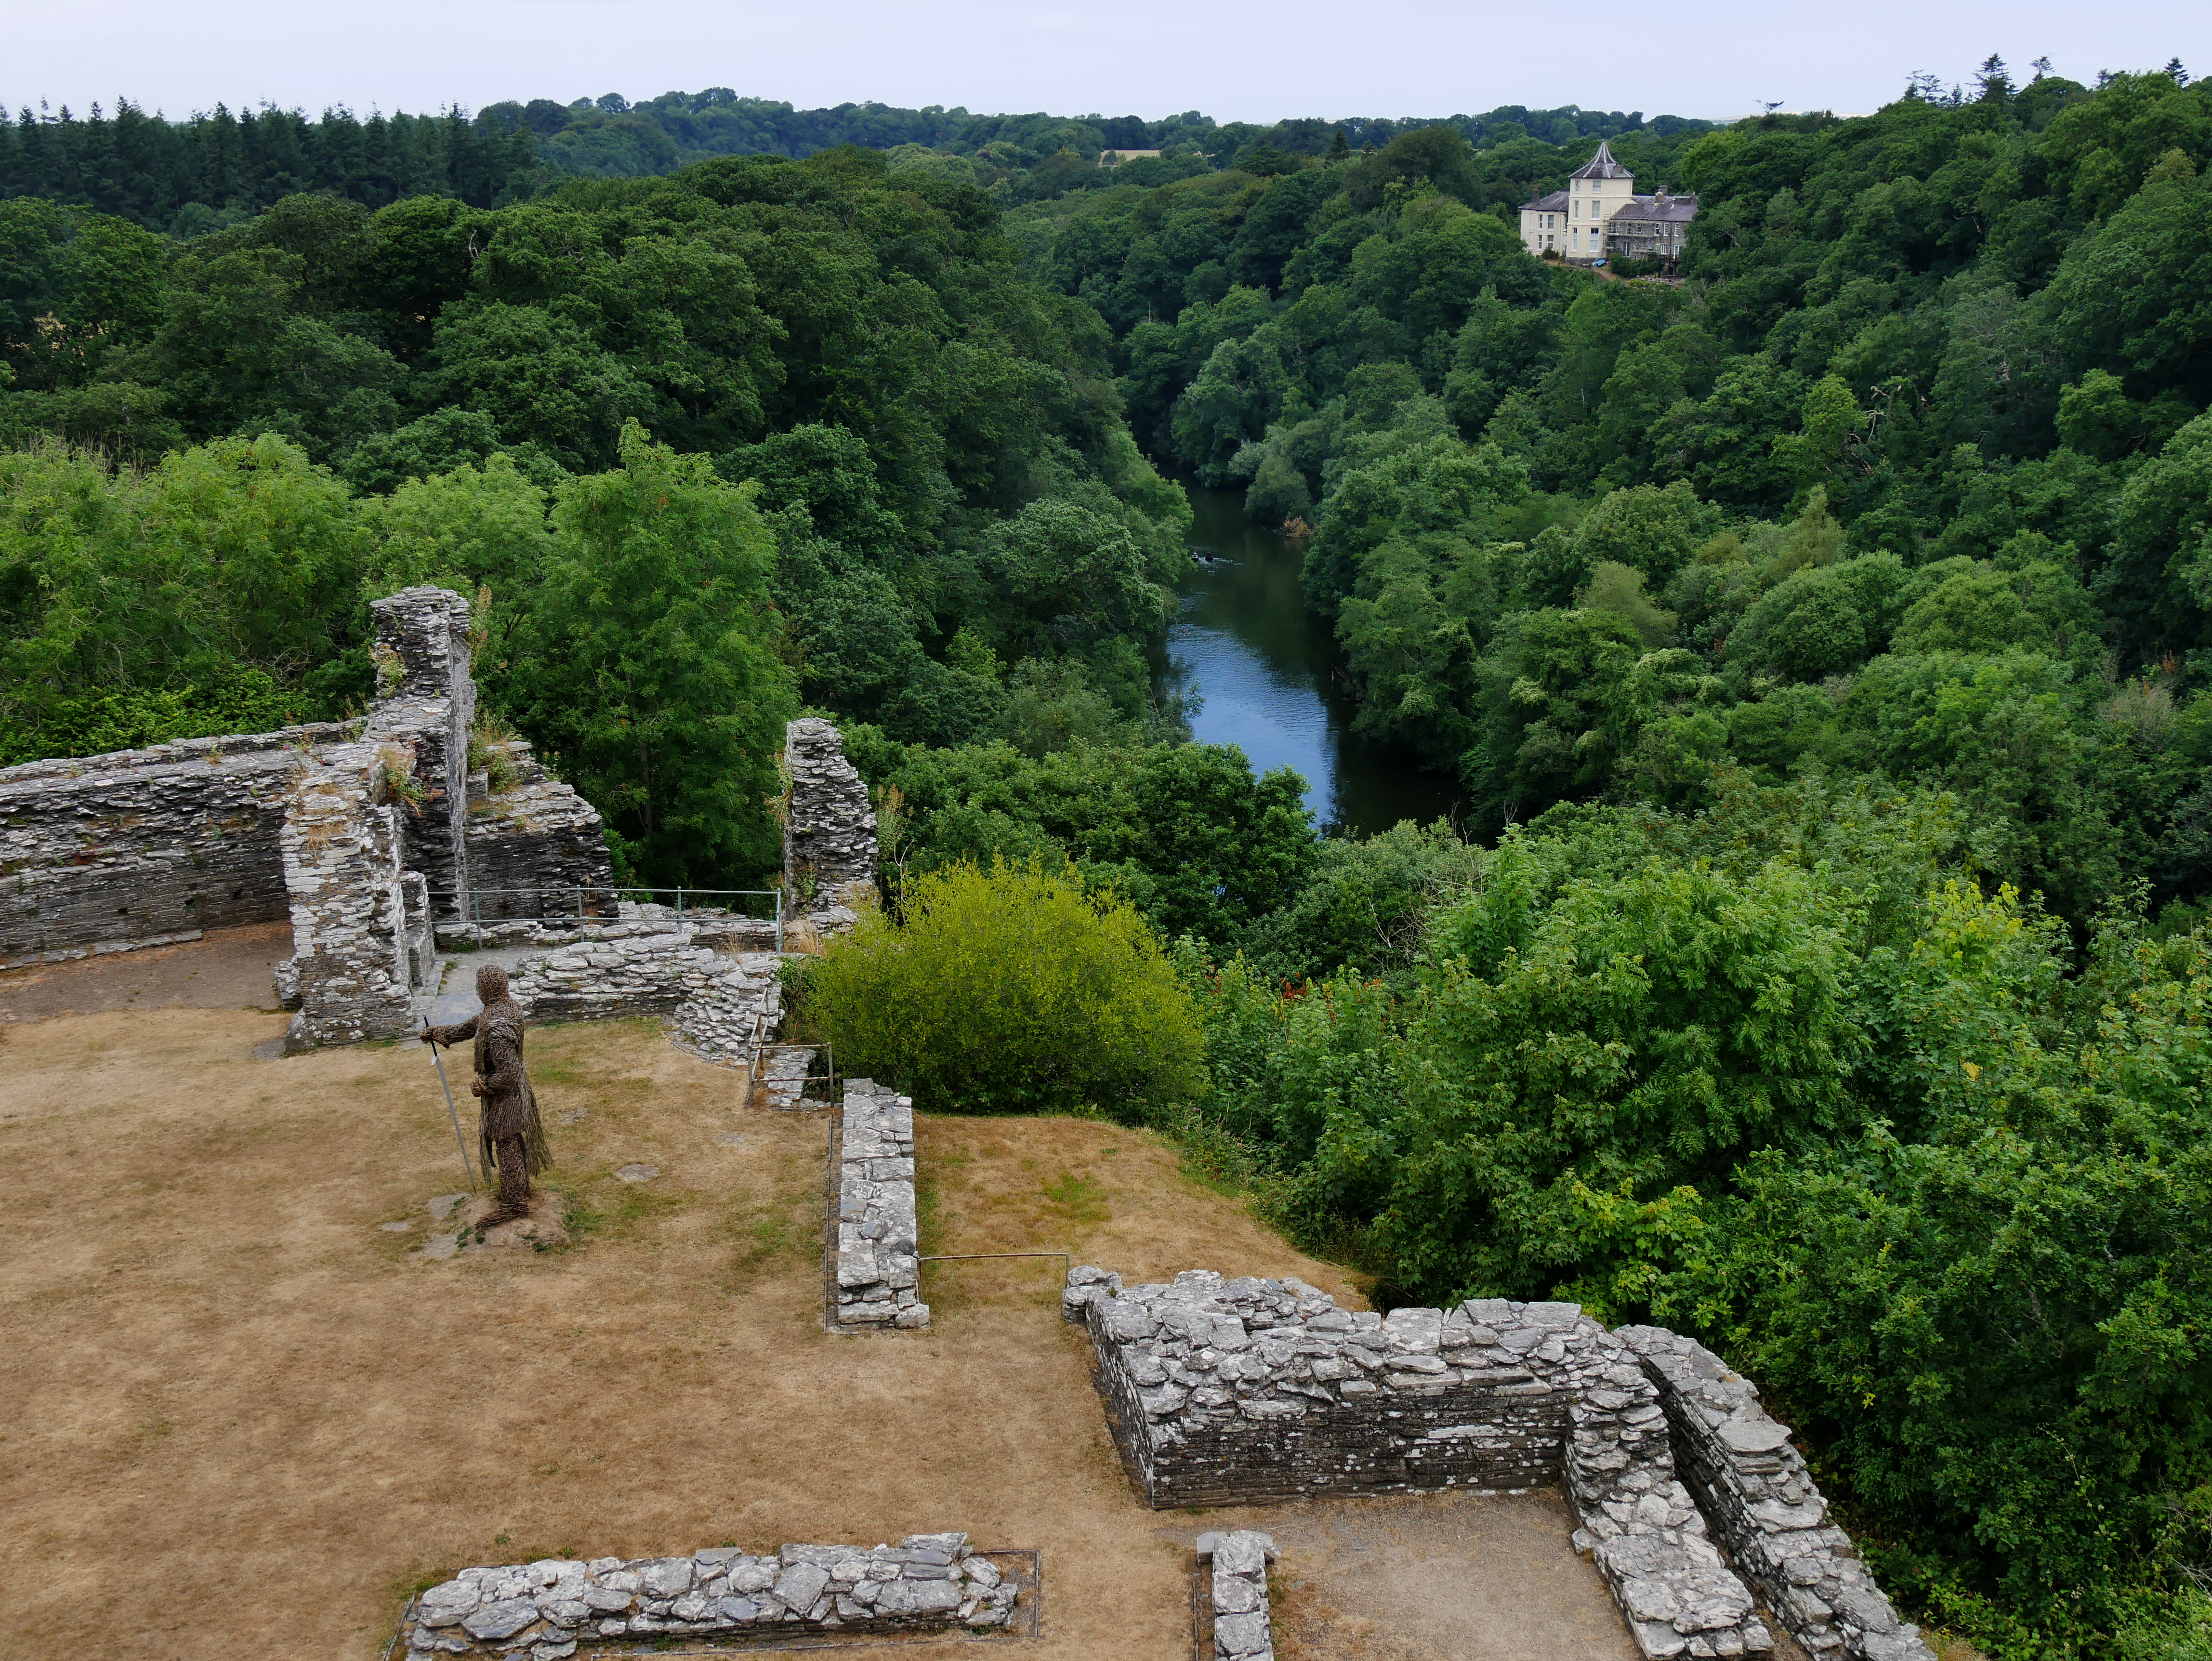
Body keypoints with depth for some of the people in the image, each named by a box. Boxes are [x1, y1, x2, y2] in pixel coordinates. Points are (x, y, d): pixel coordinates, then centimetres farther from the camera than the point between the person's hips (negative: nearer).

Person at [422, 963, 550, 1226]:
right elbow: (471, 1026, 13)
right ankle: (521, 1189, 41)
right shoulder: (509, 1006, -4)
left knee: (507, 1147, 6)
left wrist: (481, 1086, -15)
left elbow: (507, 1074, -31)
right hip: (517, 1089, 9)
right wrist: (438, 1034, 21)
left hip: (504, 1096, -9)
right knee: (515, 1145, 24)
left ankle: (513, 1204, 19)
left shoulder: (497, 1028, -34)